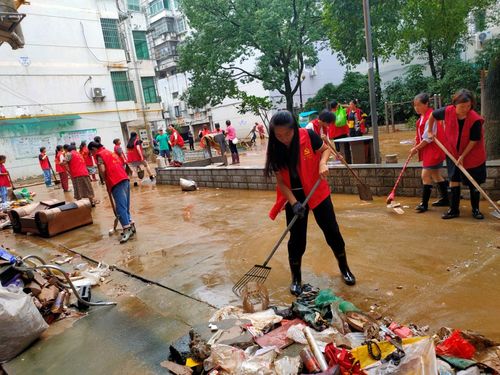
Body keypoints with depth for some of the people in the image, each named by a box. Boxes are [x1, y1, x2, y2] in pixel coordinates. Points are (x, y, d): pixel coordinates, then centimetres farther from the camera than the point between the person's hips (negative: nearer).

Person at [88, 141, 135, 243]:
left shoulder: (99, 154, 2)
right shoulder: (109, 152, 26)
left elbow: (102, 170, -13)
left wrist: (105, 180, 5)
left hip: (116, 182, -9)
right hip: (125, 179, 9)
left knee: (120, 207, -10)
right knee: (125, 206, 14)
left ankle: (127, 230, -14)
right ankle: (130, 226, 17)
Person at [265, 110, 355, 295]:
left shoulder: (308, 135, -17)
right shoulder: (275, 150, -13)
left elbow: (325, 149, 1)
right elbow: (280, 181, -12)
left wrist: (322, 163, -20)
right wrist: (294, 202, -23)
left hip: (317, 192, 0)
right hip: (293, 197, 1)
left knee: (332, 231, 9)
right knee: (297, 238, 5)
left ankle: (344, 268, 33)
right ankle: (296, 278, 25)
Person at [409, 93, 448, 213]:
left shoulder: (430, 117, -21)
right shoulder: (422, 116, 9)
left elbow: (427, 139, -22)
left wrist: (416, 148, -13)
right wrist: (416, 146, 6)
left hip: (433, 151, -10)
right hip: (427, 150, 10)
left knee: (425, 176, -9)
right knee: (436, 175, 18)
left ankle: (424, 203, -1)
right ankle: (444, 198, 30)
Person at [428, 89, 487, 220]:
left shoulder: (475, 120, -24)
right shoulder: (448, 111, -17)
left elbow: (474, 140, -18)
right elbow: (432, 115, 3)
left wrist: (463, 156, -16)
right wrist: (430, 131, 11)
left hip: (472, 155, -2)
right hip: (453, 153, 3)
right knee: (454, 180, 5)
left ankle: (475, 209, 21)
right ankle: (454, 210, 14)